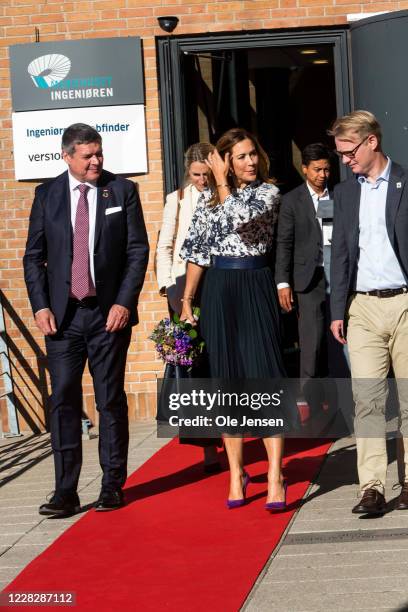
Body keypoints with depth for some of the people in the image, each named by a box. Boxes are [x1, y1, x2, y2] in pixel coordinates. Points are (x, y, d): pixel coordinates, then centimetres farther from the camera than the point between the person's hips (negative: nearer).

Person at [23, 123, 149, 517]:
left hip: (109, 313, -1)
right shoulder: (47, 194, 6)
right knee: (63, 402, 0)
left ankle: (112, 486, 14)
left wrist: (124, 302, -8)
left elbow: (138, 250, 1)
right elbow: (34, 256, 7)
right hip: (62, 314, 1)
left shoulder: (122, 191, 3)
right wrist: (40, 306, -4)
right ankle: (65, 492, 3)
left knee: (111, 400, 5)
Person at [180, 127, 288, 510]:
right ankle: (236, 474, 14)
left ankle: (275, 477, -11)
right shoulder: (208, 198, 11)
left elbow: (241, 218, -18)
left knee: (264, 379, -10)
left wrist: (223, 182, -6)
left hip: (255, 288, -3)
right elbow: (197, 252, 11)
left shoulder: (268, 192, 2)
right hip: (218, 292, 3)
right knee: (227, 382, 5)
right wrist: (186, 301, 8)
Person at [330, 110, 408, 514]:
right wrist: (337, 310, 9)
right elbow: (340, 253, 15)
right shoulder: (345, 193, 14)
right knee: (366, 399, -4)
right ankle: (372, 488, -5)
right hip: (363, 308, 3)